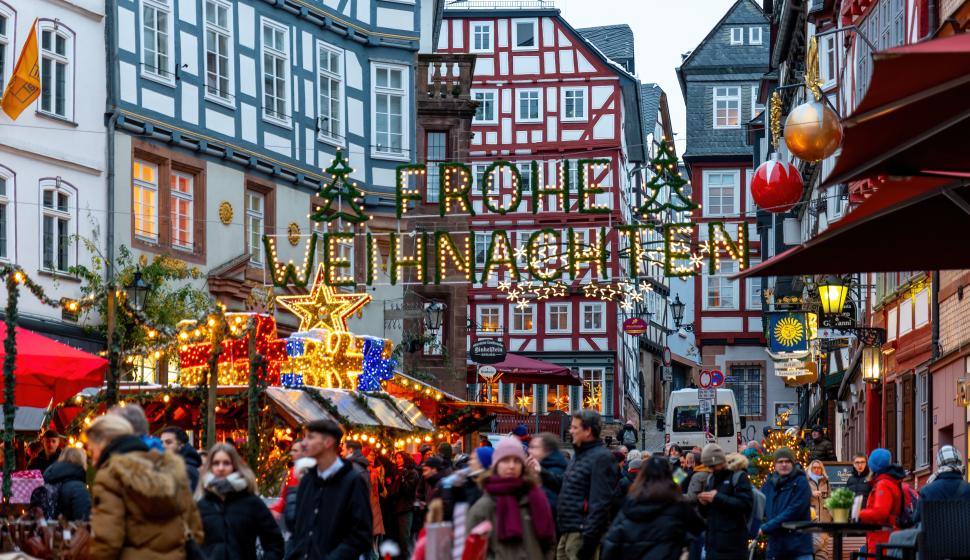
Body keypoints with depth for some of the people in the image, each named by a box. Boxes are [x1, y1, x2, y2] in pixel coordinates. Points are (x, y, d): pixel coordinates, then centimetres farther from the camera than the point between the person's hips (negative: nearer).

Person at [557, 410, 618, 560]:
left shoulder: (601, 458, -14)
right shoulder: (579, 455, 18)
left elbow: (600, 503, -19)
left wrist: (588, 540, -23)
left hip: (581, 534, -10)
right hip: (568, 533, 10)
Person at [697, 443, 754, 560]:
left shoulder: (739, 476, -4)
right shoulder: (710, 479, 17)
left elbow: (746, 504, -18)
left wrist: (718, 498, -20)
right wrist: (703, 503, -1)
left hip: (732, 543, -7)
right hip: (712, 542, 7)